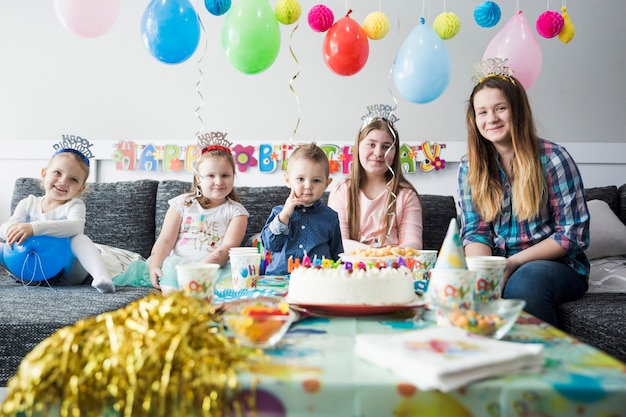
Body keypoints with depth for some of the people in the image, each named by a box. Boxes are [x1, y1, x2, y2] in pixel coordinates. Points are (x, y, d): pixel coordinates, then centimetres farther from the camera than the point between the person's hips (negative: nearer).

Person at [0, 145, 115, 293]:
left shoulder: (75, 205, -5)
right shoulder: (28, 204, 8)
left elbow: (76, 226, -28)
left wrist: (35, 228, -40)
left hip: (66, 273, -3)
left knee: (79, 238, -30)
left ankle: (101, 277, -46)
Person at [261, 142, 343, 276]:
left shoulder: (330, 217, 11)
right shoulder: (279, 212, 10)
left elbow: (337, 254, 16)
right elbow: (269, 244, -1)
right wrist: (285, 214, -5)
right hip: (280, 276, 0)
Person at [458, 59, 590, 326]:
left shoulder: (552, 159, -7)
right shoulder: (470, 168, 5)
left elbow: (574, 234, -8)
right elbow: (475, 231, 1)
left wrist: (514, 262, -17)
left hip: (557, 265, -2)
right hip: (496, 267, 3)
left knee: (523, 282, -36)